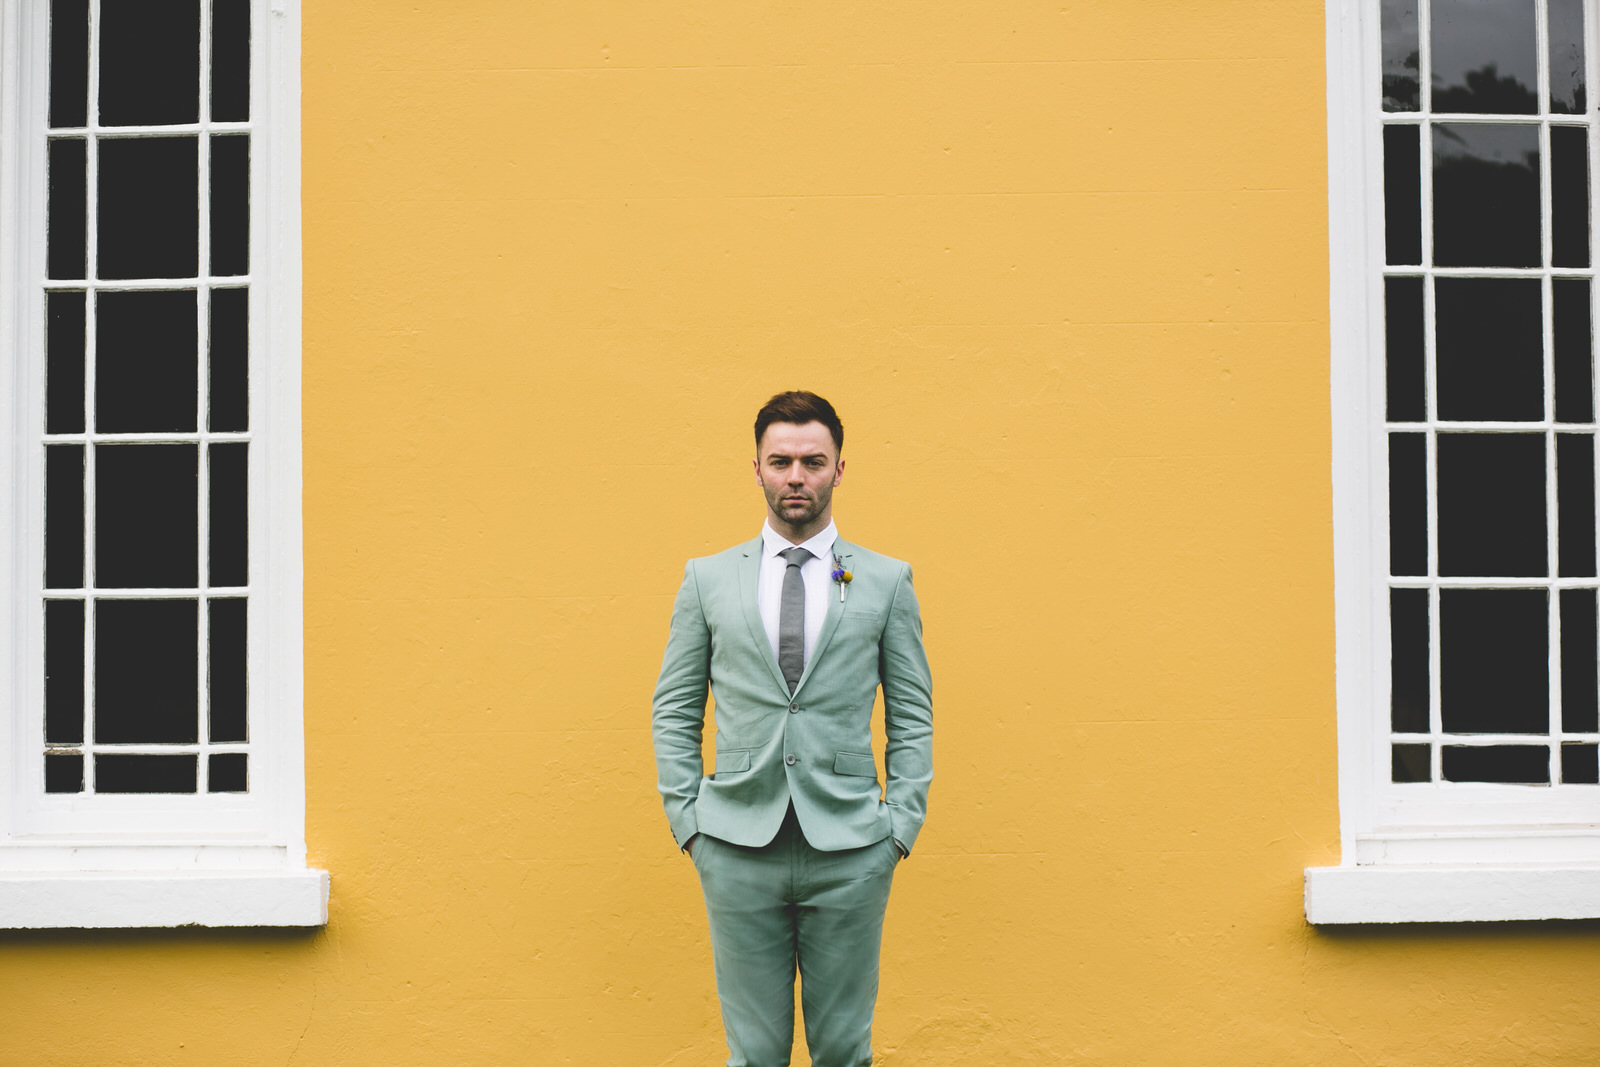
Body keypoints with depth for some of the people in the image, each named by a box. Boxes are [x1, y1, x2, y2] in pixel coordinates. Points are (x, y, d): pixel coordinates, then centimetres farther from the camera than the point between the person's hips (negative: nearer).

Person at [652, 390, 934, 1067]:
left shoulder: (886, 581, 5)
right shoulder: (708, 579, 7)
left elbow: (912, 714, 7)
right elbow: (674, 710, 9)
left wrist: (903, 822, -1)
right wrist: (687, 819, 1)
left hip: (849, 852, 0)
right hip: (738, 850, 0)